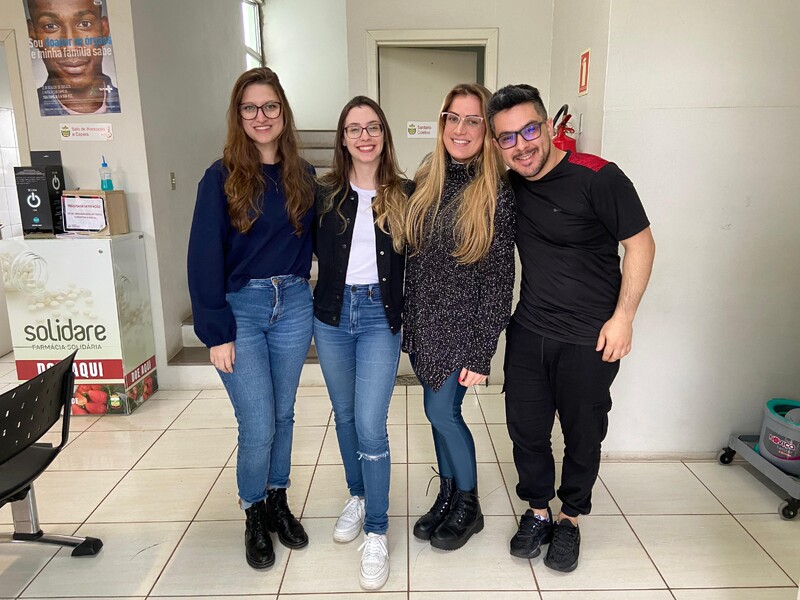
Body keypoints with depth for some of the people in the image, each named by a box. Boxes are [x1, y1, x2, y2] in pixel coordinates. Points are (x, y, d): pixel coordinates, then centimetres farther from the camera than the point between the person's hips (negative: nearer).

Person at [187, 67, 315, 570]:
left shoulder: (303, 176, 6)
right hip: (241, 307, -3)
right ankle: (254, 515, 26)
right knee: (258, 427, 0)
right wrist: (216, 333, -12)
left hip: (294, 306, 3)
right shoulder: (222, 177, -5)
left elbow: (315, 241, 10)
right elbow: (205, 258, -8)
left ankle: (278, 502, 35)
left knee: (283, 416, 15)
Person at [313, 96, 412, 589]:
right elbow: (311, 252, 8)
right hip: (332, 315, 3)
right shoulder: (325, 193, 2)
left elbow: (415, 262, 3)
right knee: (345, 416, 16)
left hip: (380, 317, -2)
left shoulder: (404, 195, -1)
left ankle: (377, 533, 9)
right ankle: (358, 496, 39)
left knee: (370, 425, -8)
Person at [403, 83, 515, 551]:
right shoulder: (426, 179, 3)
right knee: (439, 412, 15)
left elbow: (499, 278, -14)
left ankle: (469, 507, 27)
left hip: (460, 327, -5)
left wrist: (481, 354, -14)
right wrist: (405, 316, 8)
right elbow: (411, 252, 9)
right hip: (422, 321, 5)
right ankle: (448, 496, 37)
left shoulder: (496, 193, -13)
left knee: (443, 413, 1)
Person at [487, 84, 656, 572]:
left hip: (590, 339, -4)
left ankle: (571, 518, 35)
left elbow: (640, 243, -10)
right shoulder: (509, 186, 0)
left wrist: (623, 317, -13)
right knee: (526, 427, 12)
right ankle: (538, 510, 36)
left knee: (583, 435, 12)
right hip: (528, 331, 5)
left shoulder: (598, 177, -16)